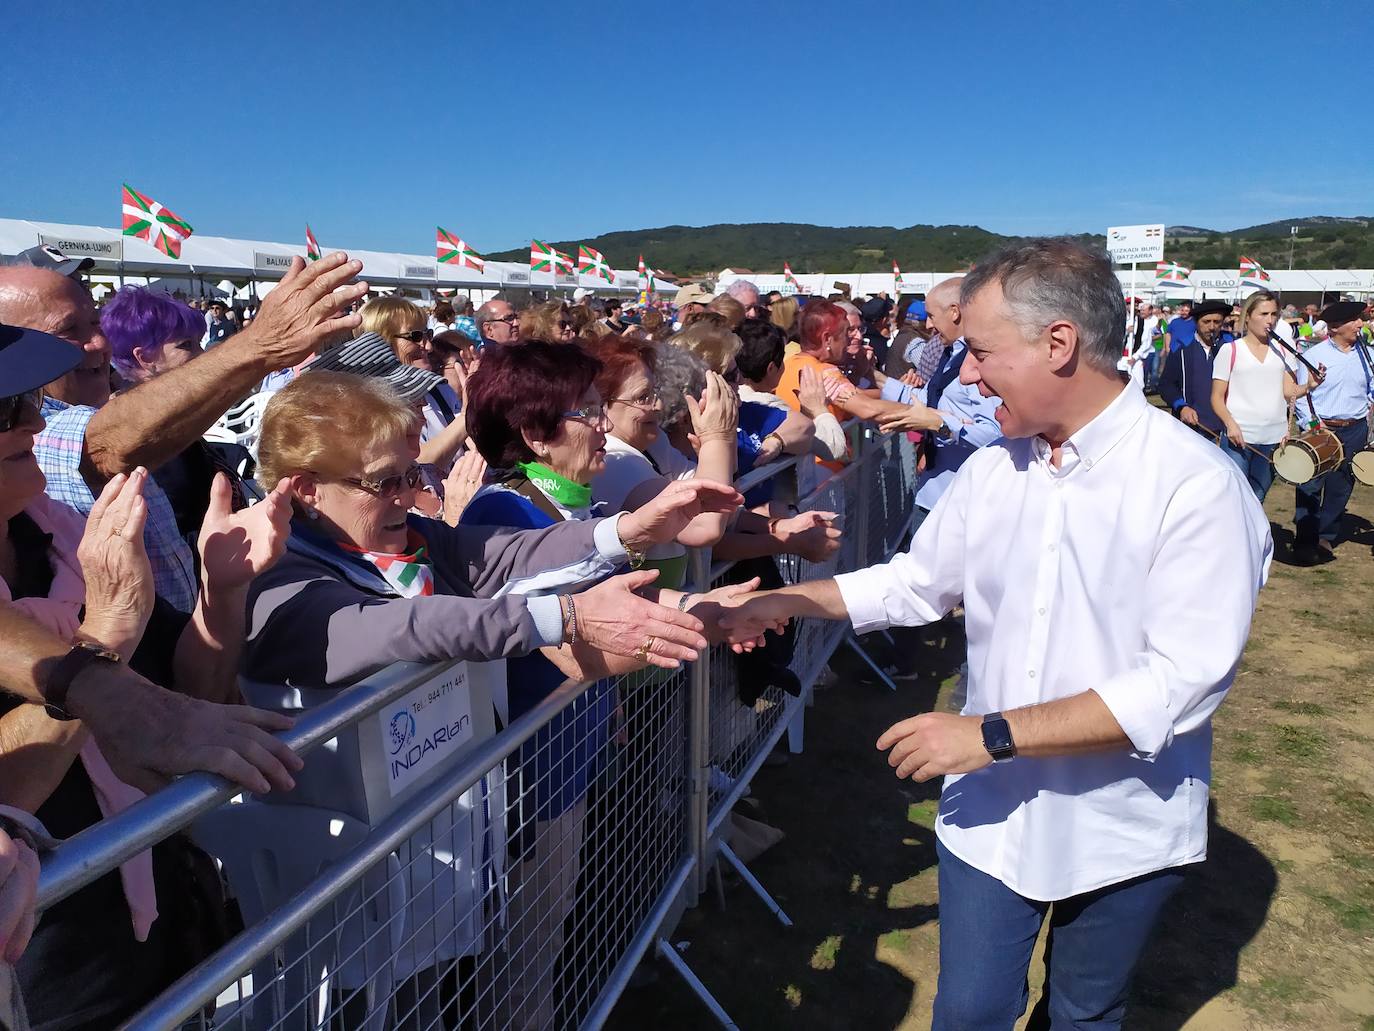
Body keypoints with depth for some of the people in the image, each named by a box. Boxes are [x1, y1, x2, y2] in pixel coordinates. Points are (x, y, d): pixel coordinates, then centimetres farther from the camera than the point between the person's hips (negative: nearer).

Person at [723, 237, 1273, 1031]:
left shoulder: (1197, 484, -21)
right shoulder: (994, 468, -4)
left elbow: (1183, 682, -26)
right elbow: (915, 582, 7)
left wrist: (993, 734, -27)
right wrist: (788, 601, -3)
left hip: (1121, 830, -3)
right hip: (992, 810, 3)